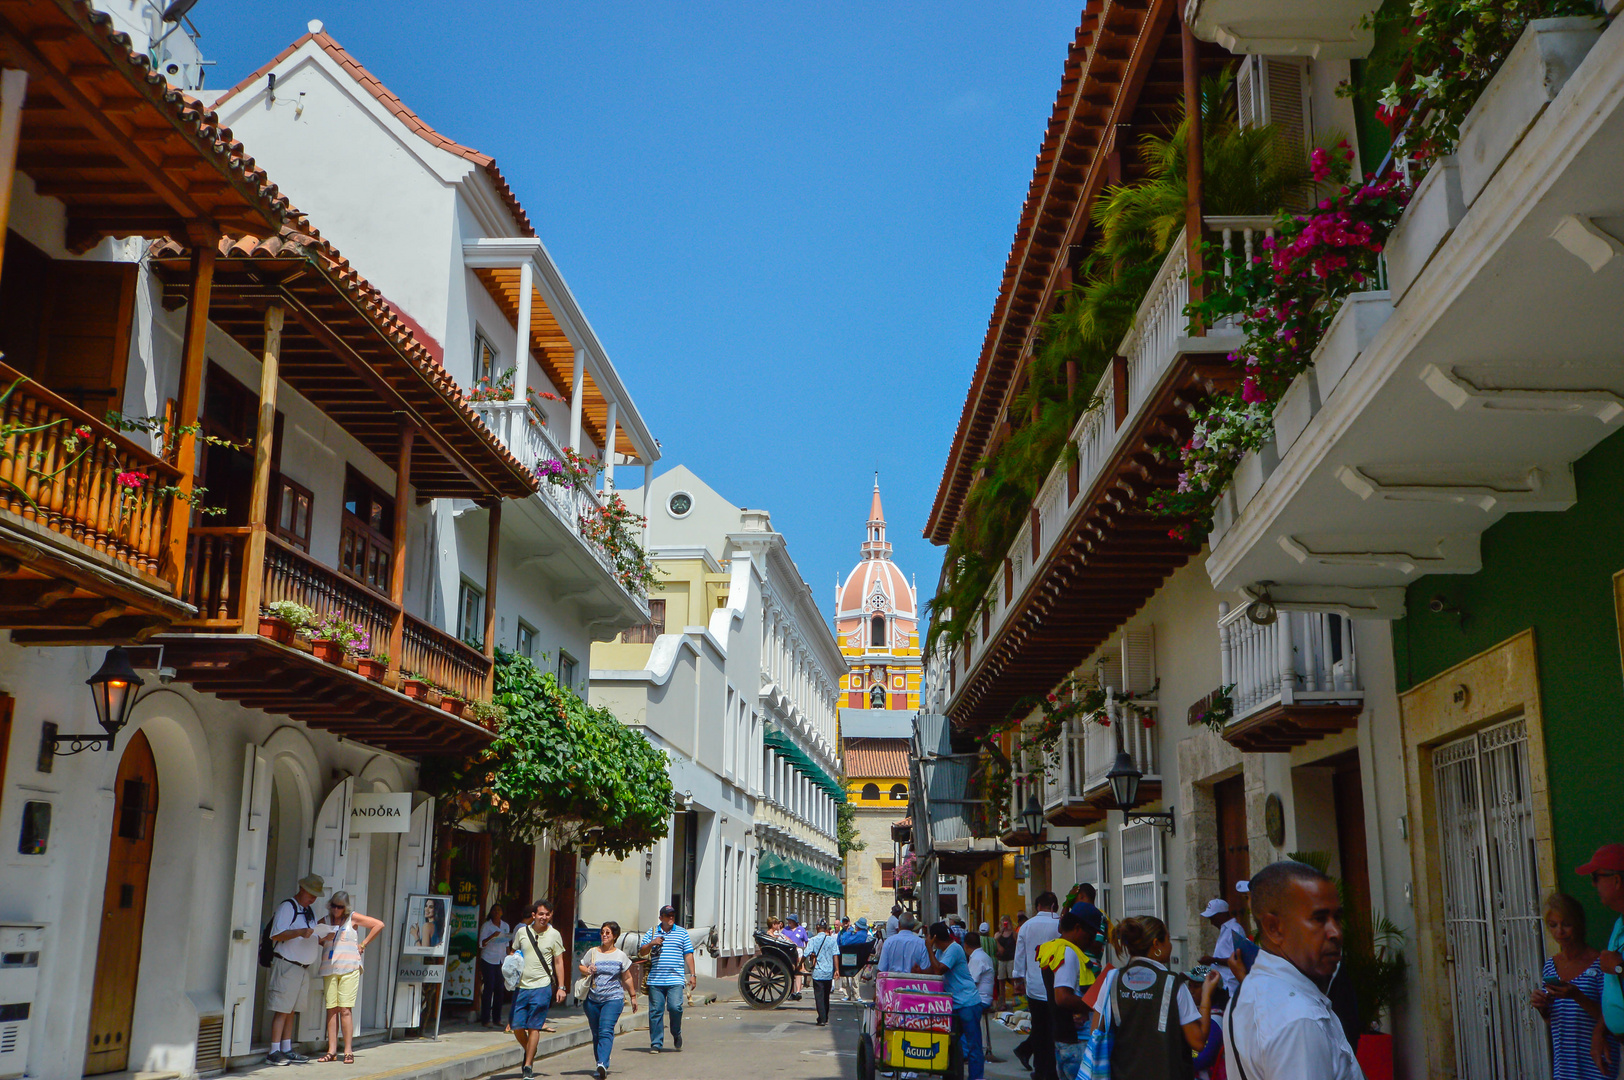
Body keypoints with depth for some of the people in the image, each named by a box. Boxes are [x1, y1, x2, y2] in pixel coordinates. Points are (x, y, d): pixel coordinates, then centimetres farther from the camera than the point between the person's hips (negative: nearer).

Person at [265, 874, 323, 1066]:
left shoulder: (309, 912, 19)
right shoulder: (287, 907, -7)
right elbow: (276, 935, -15)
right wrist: (300, 932, -26)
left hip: (303, 968, 8)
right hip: (286, 965, -8)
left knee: (291, 1010, 11)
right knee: (282, 1010, -9)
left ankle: (287, 1050, 15)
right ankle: (274, 1052, -7)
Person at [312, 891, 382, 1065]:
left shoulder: (353, 918, 3)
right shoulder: (325, 920, 13)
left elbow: (379, 924, 2)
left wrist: (363, 944, 1)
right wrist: (323, 939, -4)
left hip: (348, 968, -3)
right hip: (329, 969, 3)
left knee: (345, 1009, -8)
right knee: (331, 1009, 1)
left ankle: (348, 1051, -5)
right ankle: (332, 1050, 4)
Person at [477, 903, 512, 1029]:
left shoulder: (506, 926, 12)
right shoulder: (486, 926, -3)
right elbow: (482, 944, -11)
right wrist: (492, 936, -25)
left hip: (501, 961, 5)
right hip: (488, 960, -4)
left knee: (500, 989, 1)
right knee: (489, 988, -8)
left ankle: (497, 1018, 10)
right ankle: (485, 1019, -3)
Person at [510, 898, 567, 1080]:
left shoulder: (554, 934, 1)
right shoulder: (522, 932, 6)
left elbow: (558, 962, 4)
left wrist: (561, 987, 0)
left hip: (542, 986, -2)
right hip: (521, 986, 3)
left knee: (534, 1027, -4)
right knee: (517, 1026, 2)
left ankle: (528, 1065, 5)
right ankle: (529, 1052, 30)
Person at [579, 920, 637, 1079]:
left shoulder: (620, 956, 5)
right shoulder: (592, 952, 8)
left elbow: (627, 978, 13)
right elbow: (581, 967, 15)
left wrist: (633, 996, 16)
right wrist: (587, 971, -7)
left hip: (613, 999, -3)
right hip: (592, 1000, 3)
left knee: (606, 1031, -18)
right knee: (596, 1033, 7)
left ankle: (603, 1064, -29)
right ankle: (600, 1066, 18)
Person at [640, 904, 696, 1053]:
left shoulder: (682, 932, 11)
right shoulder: (652, 932, 12)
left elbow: (688, 955, 11)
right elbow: (642, 951, 12)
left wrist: (692, 975, 5)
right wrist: (651, 943, -8)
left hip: (675, 979, -1)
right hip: (655, 979, 1)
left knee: (675, 1007, -14)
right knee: (655, 1011, 0)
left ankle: (676, 1034, 12)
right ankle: (656, 1043, 11)